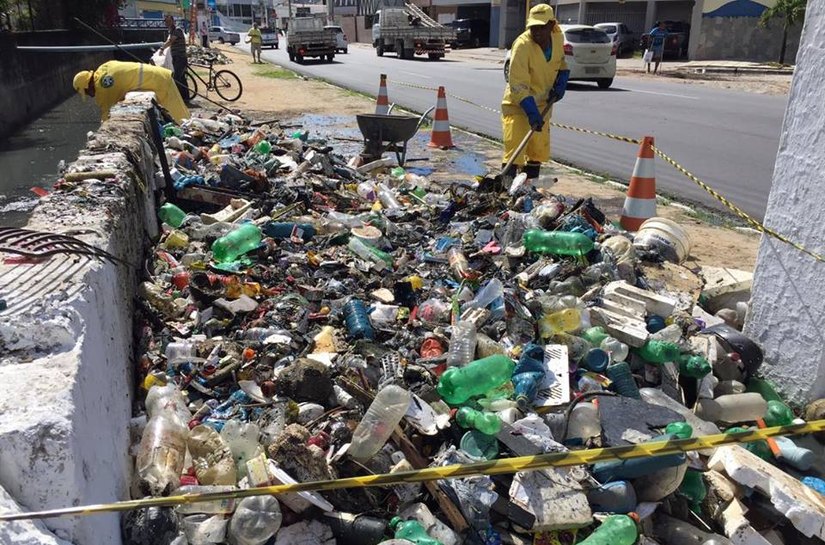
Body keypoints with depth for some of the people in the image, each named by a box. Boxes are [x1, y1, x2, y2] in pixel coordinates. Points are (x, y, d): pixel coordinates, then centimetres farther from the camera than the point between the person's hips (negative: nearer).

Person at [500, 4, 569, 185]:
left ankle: (530, 185, 26)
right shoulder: (522, 45, -24)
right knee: (515, 149, -16)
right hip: (517, 104, -7)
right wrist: (531, 111, -36)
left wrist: (560, 84, 0)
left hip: (542, 104, 7)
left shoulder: (558, 37, -3)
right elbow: (518, 84, -29)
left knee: (539, 149, 13)